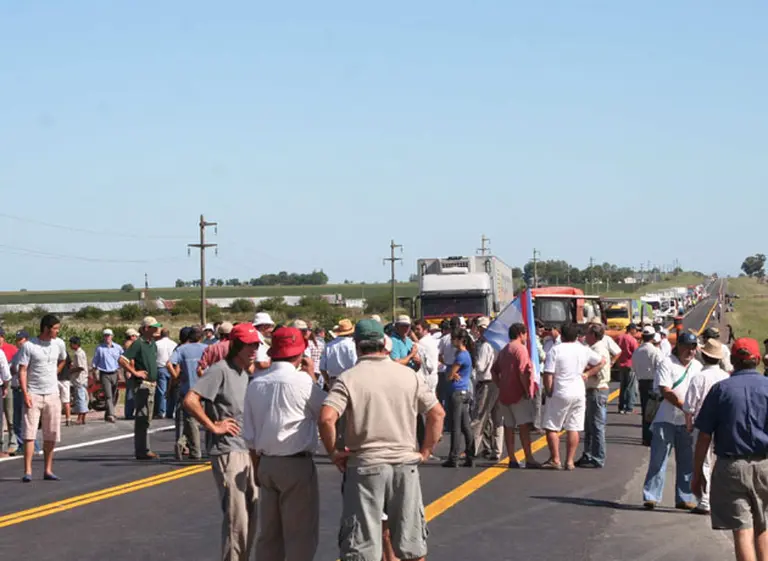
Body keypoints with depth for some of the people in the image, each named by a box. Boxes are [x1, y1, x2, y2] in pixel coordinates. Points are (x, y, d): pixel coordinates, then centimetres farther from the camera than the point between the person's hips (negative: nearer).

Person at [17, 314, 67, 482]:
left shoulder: (59, 344, 4)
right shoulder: (29, 346, -10)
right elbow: (22, 370, -11)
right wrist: (25, 394, -18)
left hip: (52, 394, 5)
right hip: (33, 394, -4)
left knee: (51, 435, 6)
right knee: (30, 432, -8)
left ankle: (48, 470, 15)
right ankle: (27, 471, -9)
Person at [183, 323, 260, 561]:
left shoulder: (246, 373, 14)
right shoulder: (220, 370, -13)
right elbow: (190, 400, -22)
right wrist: (214, 426, -16)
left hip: (248, 450, 9)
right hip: (227, 451, -9)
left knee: (251, 516, 14)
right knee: (237, 518, -9)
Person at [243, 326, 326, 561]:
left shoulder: (256, 384, 4)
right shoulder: (302, 381, -14)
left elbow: (249, 435, 9)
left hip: (266, 464, 6)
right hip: (296, 463, -6)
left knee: (269, 533, 14)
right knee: (301, 533, 0)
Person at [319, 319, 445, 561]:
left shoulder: (349, 378, -7)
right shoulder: (409, 375, 3)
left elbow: (326, 418, -19)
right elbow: (437, 413, 5)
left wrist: (333, 452, -5)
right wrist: (425, 451, 11)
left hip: (365, 466, -3)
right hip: (405, 463, 3)